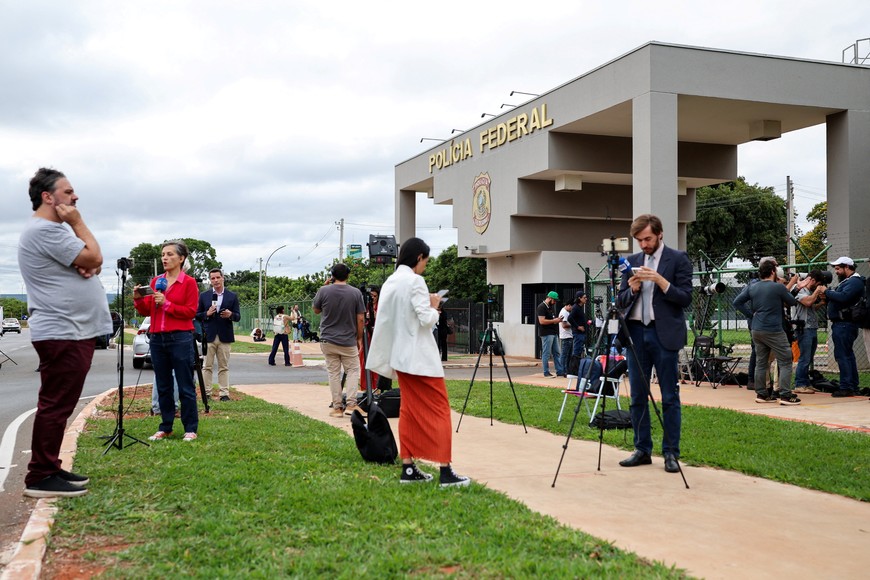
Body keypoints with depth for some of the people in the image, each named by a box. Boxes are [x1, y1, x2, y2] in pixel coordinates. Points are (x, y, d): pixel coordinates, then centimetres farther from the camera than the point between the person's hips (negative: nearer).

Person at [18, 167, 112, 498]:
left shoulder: (55, 229, 19)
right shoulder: (44, 229, -15)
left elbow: (92, 261, 17)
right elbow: (93, 257, -17)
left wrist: (89, 264, -6)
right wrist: (78, 222, -6)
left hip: (75, 331, 11)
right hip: (62, 334, -11)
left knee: (60, 405, 14)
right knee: (55, 406, -7)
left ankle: (50, 469, 21)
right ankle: (40, 477, -3)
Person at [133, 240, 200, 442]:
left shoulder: (189, 282, -1)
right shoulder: (155, 282, 13)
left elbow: (191, 311, -8)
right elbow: (146, 311, 13)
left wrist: (167, 304, -15)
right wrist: (139, 299, -6)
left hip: (180, 339, -5)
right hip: (157, 339, 5)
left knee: (185, 387, -1)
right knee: (163, 387, 10)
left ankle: (190, 429, 5)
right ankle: (165, 428, 18)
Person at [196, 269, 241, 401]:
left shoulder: (232, 296, 6)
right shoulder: (204, 296, 7)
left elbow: (238, 317, 5)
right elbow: (197, 315, 9)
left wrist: (230, 315, -17)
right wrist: (207, 314, -11)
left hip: (225, 336, 0)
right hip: (209, 336, 0)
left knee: (224, 367, 3)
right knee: (207, 366, 2)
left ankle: (224, 394, 5)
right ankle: (207, 393, 6)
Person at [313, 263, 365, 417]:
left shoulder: (324, 291, -6)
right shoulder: (356, 293, -6)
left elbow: (316, 310, 11)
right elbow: (361, 319, -4)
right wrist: (359, 338, 8)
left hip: (328, 340, 1)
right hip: (349, 341, -1)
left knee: (333, 373, 6)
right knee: (353, 370, 11)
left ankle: (337, 407, 7)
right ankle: (351, 404, -1)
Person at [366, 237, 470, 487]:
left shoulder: (390, 282, 10)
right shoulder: (415, 281, -15)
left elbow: (385, 318, 13)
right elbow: (426, 319, -18)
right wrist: (434, 306, 1)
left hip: (401, 356, 8)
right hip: (420, 357, -8)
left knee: (409, 410, 11)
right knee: (439, 410, -3)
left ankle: (408, 468, 12)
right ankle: (445, 471, -4)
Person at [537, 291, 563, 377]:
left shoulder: (550, 307, 18)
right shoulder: (542, 307, -12)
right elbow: (542, 321, -20)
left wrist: (558, 320, 8)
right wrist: (554, 321, -16)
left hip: (553, 333, 10)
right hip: (546, 334, -10)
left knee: (556, 353, 11)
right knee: (546, 354, -4)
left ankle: (559, 370, 15)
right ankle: (546, 372, 0)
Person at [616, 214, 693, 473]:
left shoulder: (678, 259, 0)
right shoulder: (632, 261, 12)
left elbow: (685, 298, -7)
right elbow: (621, 302, 13)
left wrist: (660, 280, -18)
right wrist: (632, 289, -8)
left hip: (665, 334, -5)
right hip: (636, 333, 5)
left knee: (670, 397, -1)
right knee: (637, 396, 7)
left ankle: (671, 453, 5)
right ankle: (642, 450, 16)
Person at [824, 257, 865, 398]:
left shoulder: (854, 281, -12)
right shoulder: (846, 281, 22)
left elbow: (843, 297, -27)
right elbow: (838, 297, 17)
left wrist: (827, 292, -14)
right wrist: (828, 295, -2)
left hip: (845, 324, -11)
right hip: (842, 324, 11)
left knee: (842, 355, -11)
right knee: (848, 355, 15)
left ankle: (846, 387, -11)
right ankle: (853, 387, 22)